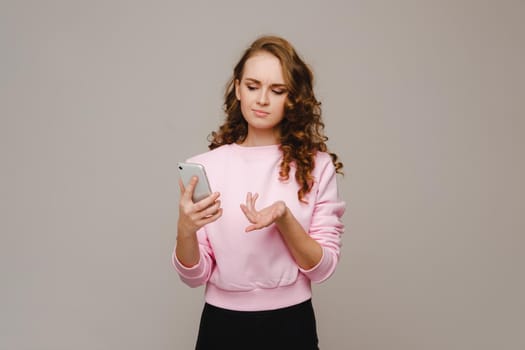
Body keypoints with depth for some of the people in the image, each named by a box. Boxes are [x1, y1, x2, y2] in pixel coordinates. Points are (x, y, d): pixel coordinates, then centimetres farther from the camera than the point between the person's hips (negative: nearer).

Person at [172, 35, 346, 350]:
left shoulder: (316, 165, -6)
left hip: (291, 324, 0)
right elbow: (195, 276, -4)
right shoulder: (204, 167, -6)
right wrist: (185, 230, -23)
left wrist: (285, 219, -22)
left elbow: (323, 267, -6)